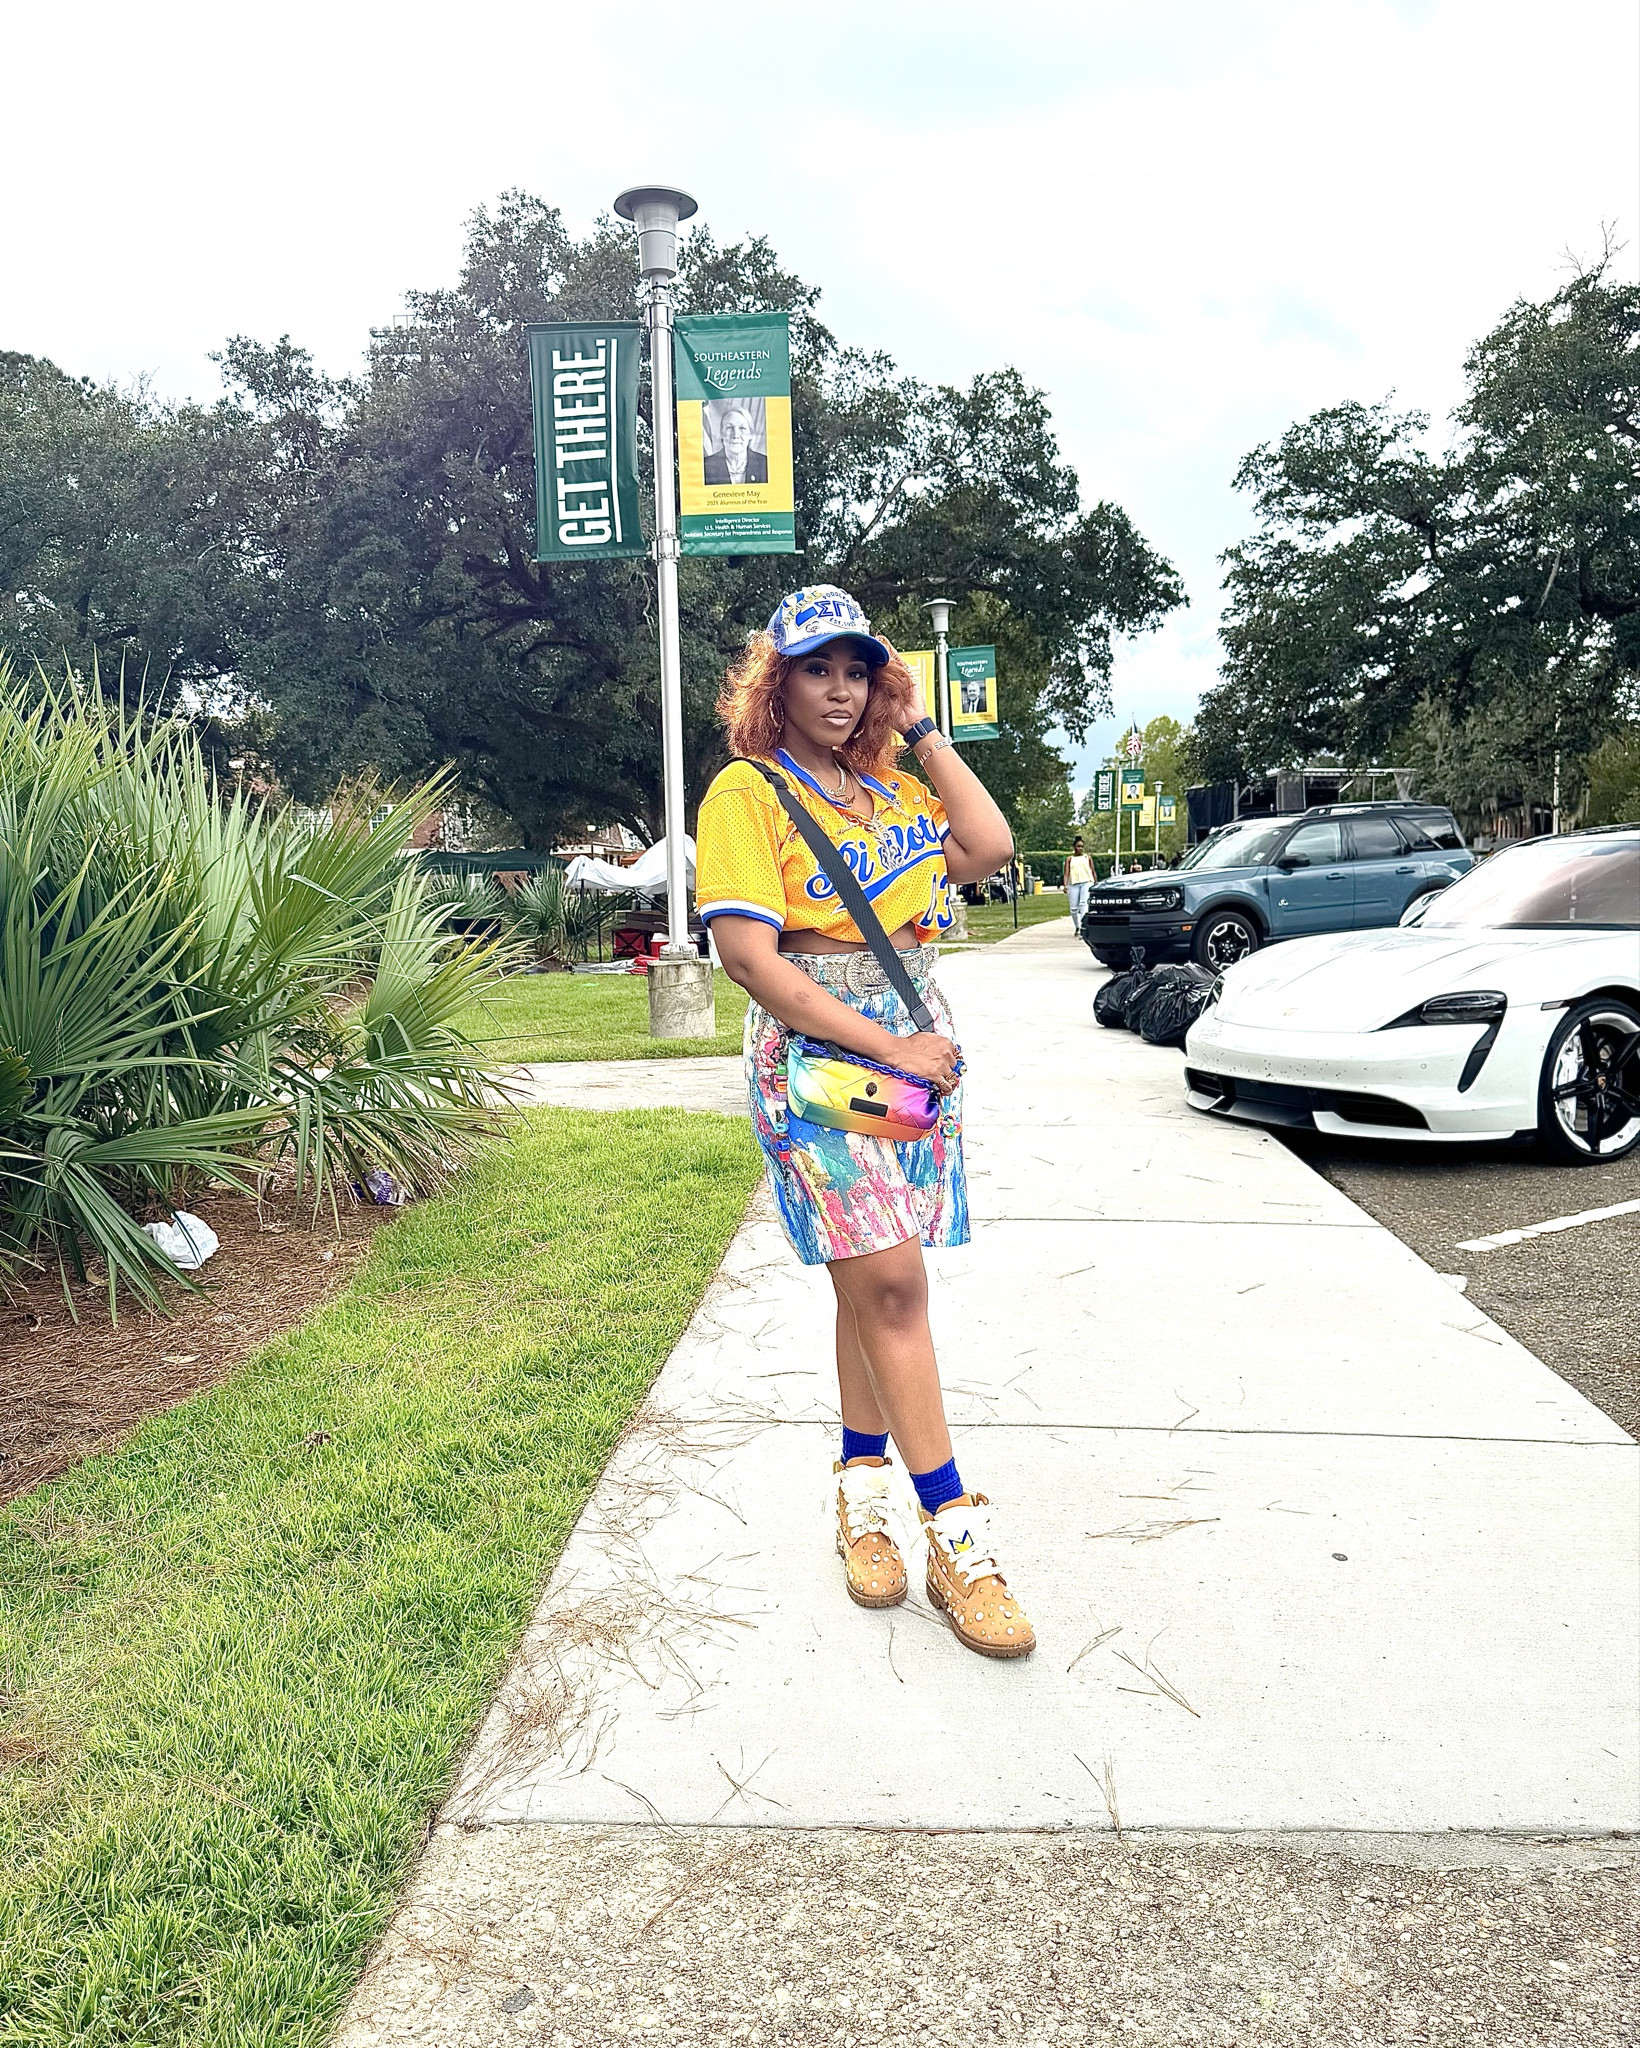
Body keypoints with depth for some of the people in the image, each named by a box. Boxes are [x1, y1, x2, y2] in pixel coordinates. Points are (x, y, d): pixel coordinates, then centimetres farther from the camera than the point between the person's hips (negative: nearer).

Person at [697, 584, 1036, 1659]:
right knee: (889, 1278, -11)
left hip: (919, 1034, 6)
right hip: (816, 1046, -6)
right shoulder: (749, 791, -3)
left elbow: (990, 845, 2)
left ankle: (864, 1487, 24)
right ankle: (959, 1540, -4)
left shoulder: (891, 783, 17)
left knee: (873, 1280, 9)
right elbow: (751, 957, -13)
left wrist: (921, 728, 7)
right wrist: (886, 1045, -16)